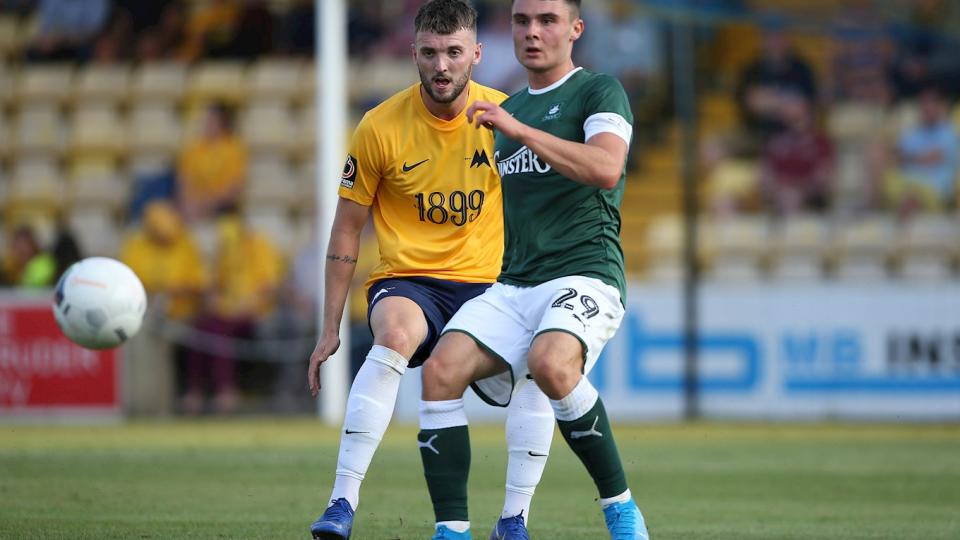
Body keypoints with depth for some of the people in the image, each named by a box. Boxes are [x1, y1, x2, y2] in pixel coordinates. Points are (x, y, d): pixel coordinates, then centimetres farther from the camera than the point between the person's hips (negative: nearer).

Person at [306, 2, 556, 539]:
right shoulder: (382, 127, -7)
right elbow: (347, 229, 2)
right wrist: (331, 328, 2)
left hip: (485, 282, 2)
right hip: (406, 279, -2)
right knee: (394, 336, -36)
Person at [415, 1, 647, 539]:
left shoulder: (599, 90, 1)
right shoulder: (508, 110, 23)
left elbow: (606, 169, -19)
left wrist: (520, 131, -20)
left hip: (585, 275, -7)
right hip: (513, 286, 7)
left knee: (550, 363, -36)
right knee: (442, 369, -18)